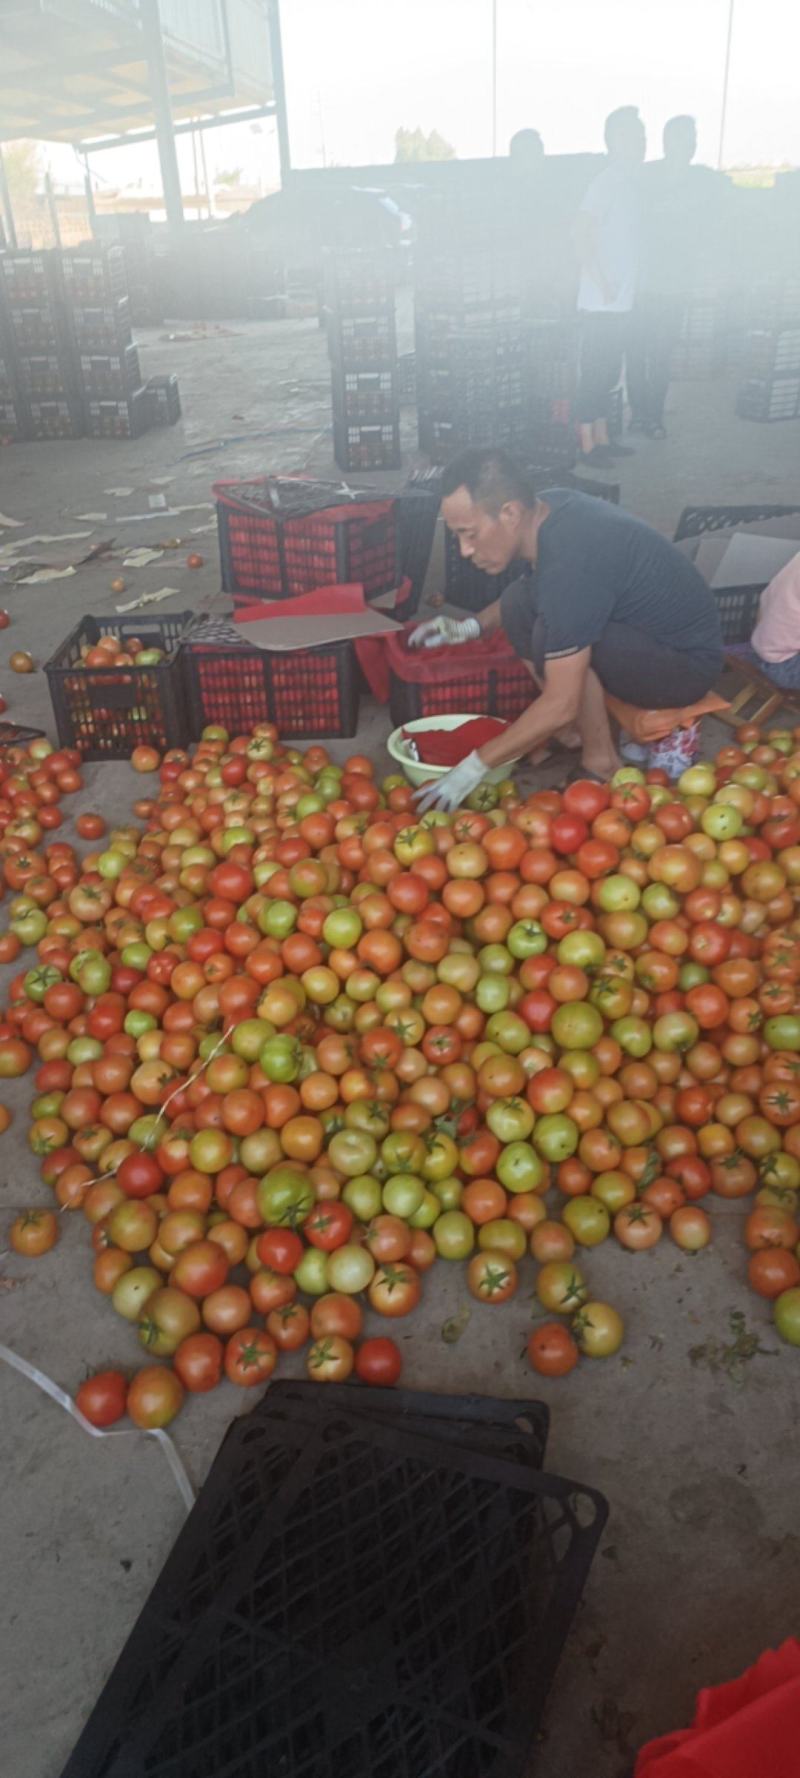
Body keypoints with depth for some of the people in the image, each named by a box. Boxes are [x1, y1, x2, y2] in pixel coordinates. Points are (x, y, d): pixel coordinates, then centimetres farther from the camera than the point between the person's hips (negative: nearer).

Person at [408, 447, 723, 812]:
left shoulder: (570, 562, -33)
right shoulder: (546, 507, -7)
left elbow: (561, 705, -31)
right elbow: (537, 590, 16)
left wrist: (474, 768, -26)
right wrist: (469, 627, 3)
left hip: (688, 663, -9)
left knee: (551, 636, -30)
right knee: (519, 603, -1)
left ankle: (602, 766, -11)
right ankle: (578, 731, 2)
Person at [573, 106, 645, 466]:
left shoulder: (631, 180, 15)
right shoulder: (608, 180, -10)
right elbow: (581, 231, -19)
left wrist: (625, 286, 14)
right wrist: (602, 282, -21)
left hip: (620, 301, 8)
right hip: (600, 302, -8)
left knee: (608, 372, 13)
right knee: (594, 373, -4)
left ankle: (601, 439, 21)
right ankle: (587, 445, 3)